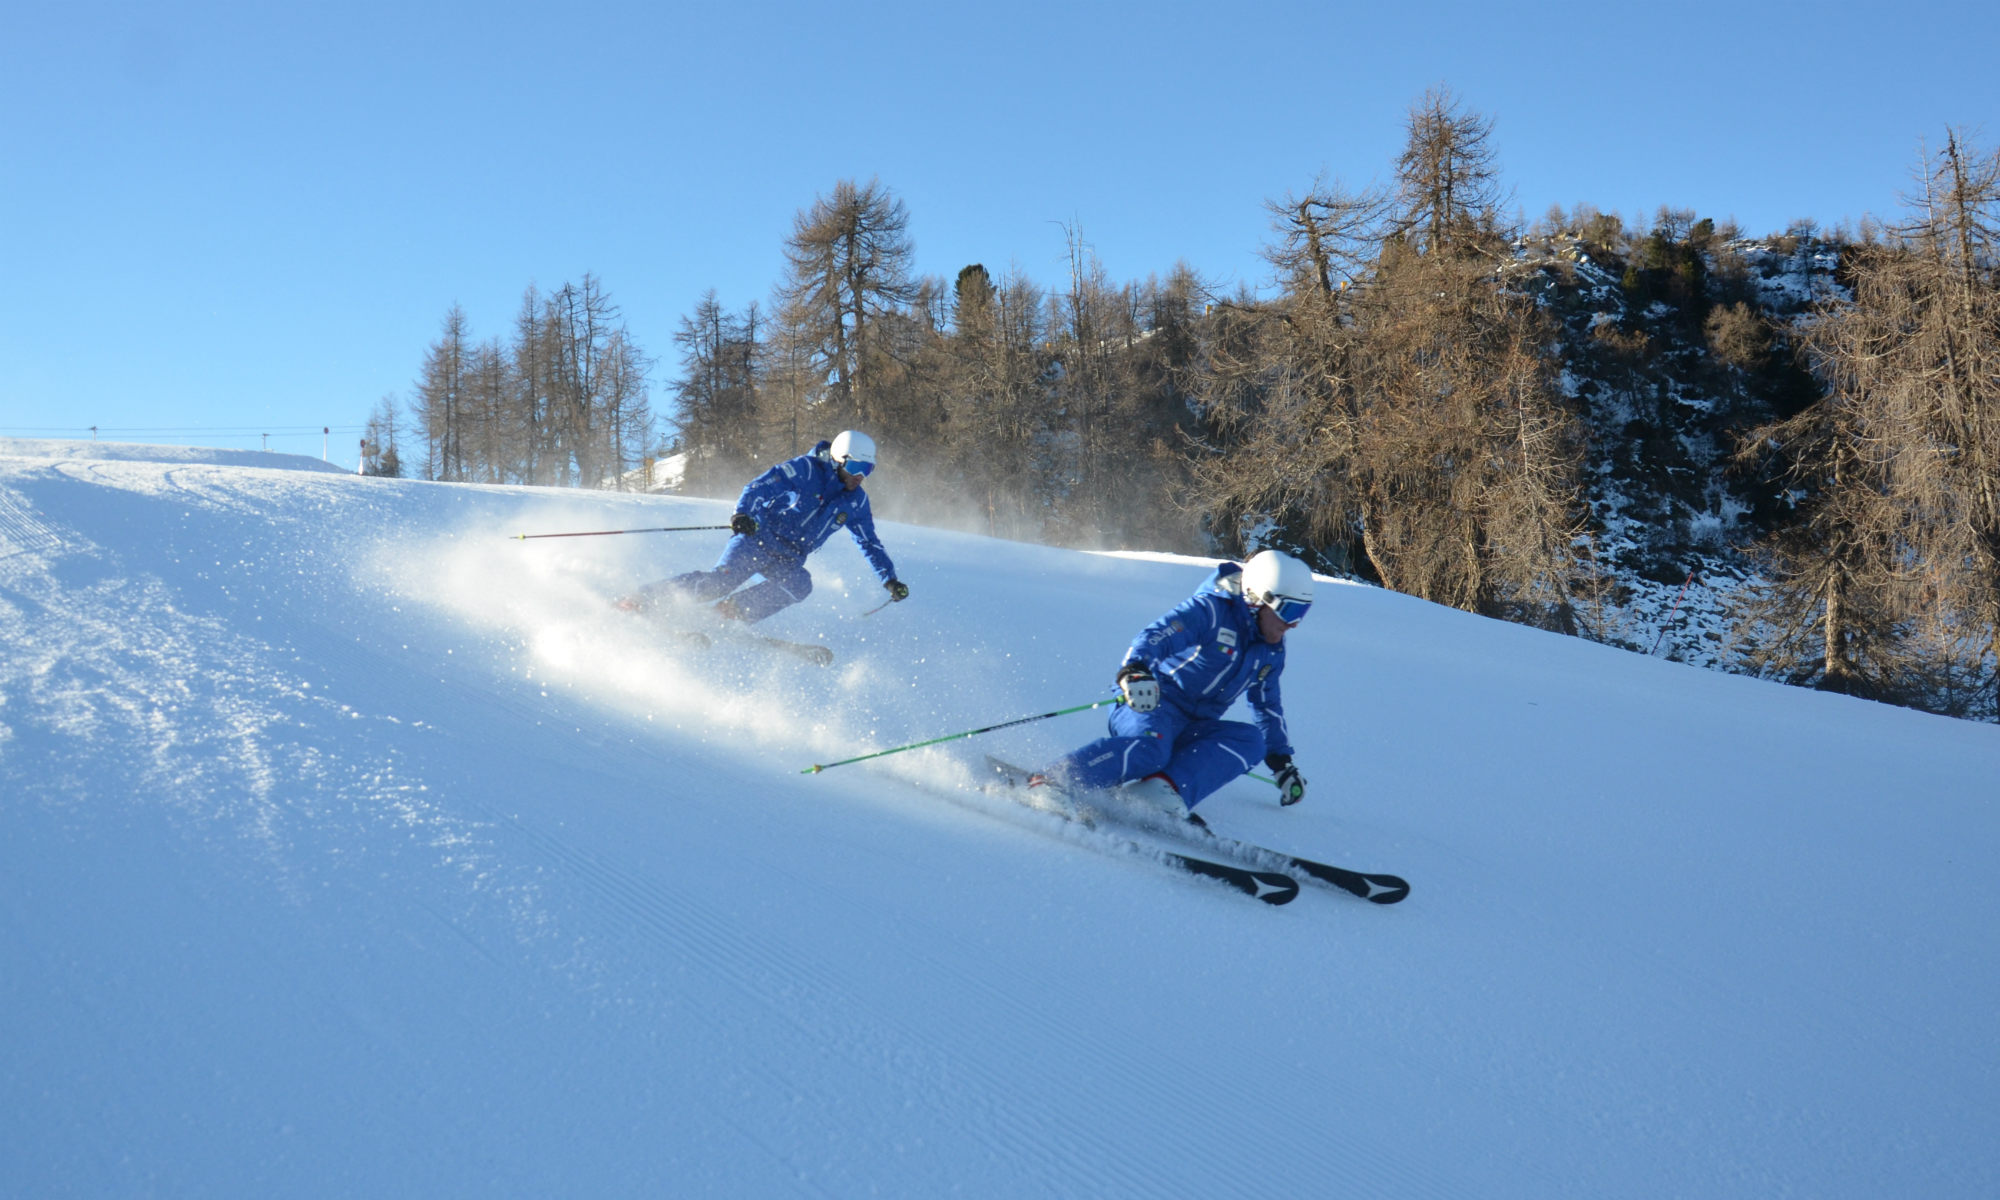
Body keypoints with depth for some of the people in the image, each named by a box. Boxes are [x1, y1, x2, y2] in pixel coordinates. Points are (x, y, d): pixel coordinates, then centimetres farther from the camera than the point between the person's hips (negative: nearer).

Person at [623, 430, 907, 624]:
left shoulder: (856, 502, 8)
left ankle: (730, 613, -23)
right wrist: (743, 513, -36)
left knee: (799, 584, -27)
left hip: (788, 560, 5)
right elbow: (759, 487, -16)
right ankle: (640, 600, -15)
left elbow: (870, 543, 19)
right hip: (759, 539, -5)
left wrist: (890, 579, 14)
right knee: (721, 580, -24)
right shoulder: (806, 469, -9)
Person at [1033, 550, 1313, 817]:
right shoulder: (1211, 610, -11)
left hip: (1194, 730, 7)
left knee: (1251, 739, -20)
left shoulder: (1272, 652, 13)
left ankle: (1164, 791, -37)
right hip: (1150, 704, -7)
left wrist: (1283, 763, 26)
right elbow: (1156, 636, -27)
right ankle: (1043, 783, -36)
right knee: (1149, 749, -39)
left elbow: (1269, 706, 28)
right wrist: (1133, 670, -48)